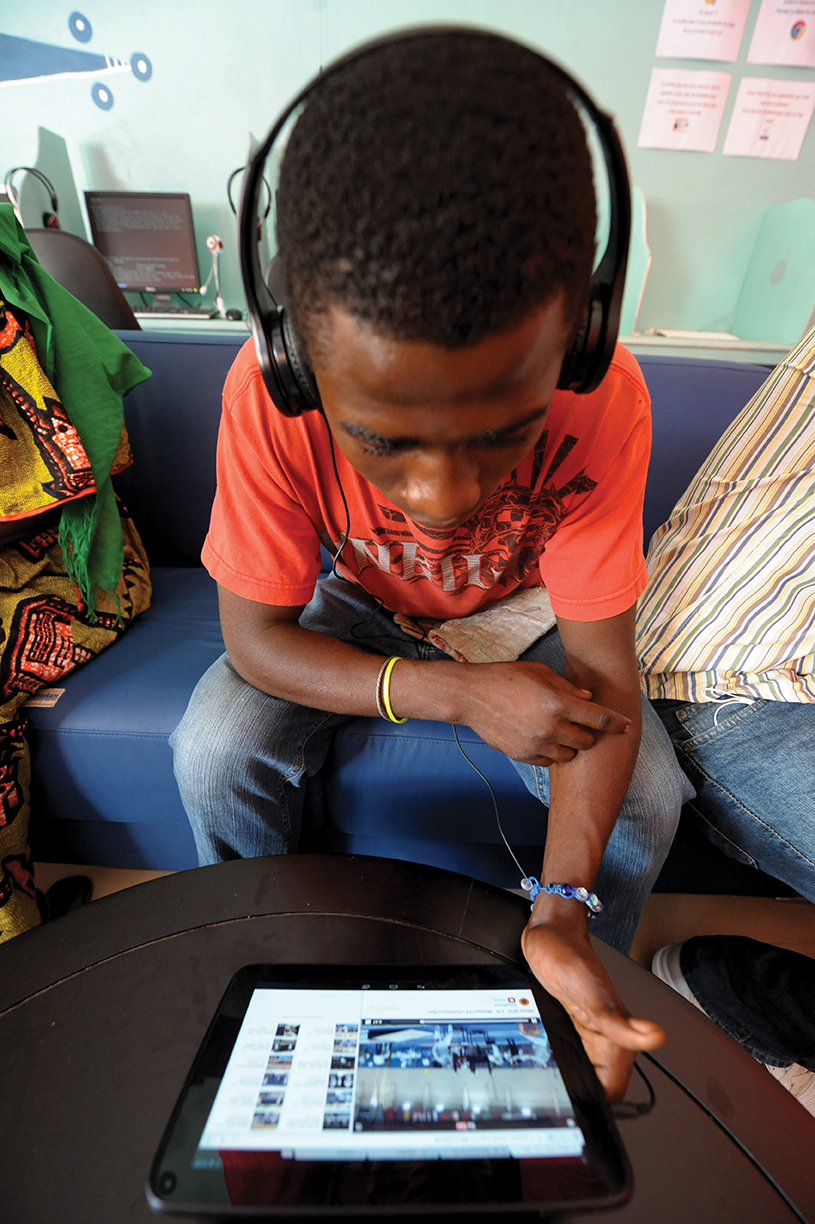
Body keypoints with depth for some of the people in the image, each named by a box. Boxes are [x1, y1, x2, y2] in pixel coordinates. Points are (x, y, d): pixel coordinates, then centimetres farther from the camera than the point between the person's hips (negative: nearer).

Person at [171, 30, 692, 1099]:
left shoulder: (603, 402, -30)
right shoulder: (270, 393, -30)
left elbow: (599, 670, -25)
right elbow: (255, 637, -22)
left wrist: (561, 912, -34)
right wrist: (454, 693, -34)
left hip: (523, 617, 1)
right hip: (357, 610, 1)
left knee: (643, 801, -17)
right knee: (214, 751, -20)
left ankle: (581, 996, 19)